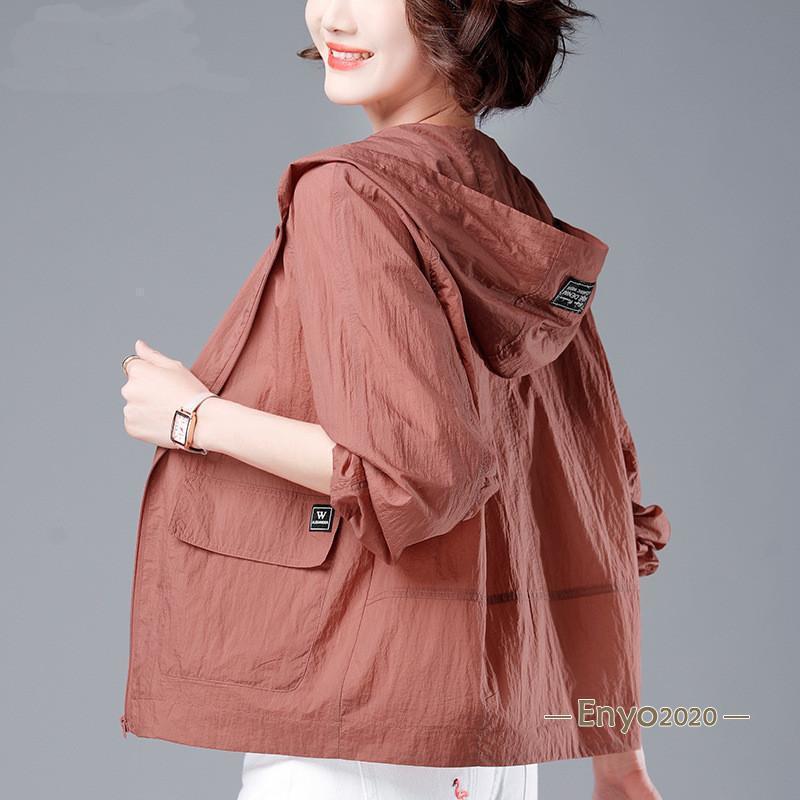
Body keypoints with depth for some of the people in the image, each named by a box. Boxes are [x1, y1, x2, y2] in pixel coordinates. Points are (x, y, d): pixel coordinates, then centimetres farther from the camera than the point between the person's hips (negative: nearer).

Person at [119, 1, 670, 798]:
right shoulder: (517, 216, 9)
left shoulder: (351, 193, -14)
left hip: (352, 723, -8)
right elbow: (608, 501, 12)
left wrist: (196, 418, -9)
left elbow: (418, 468, -23)